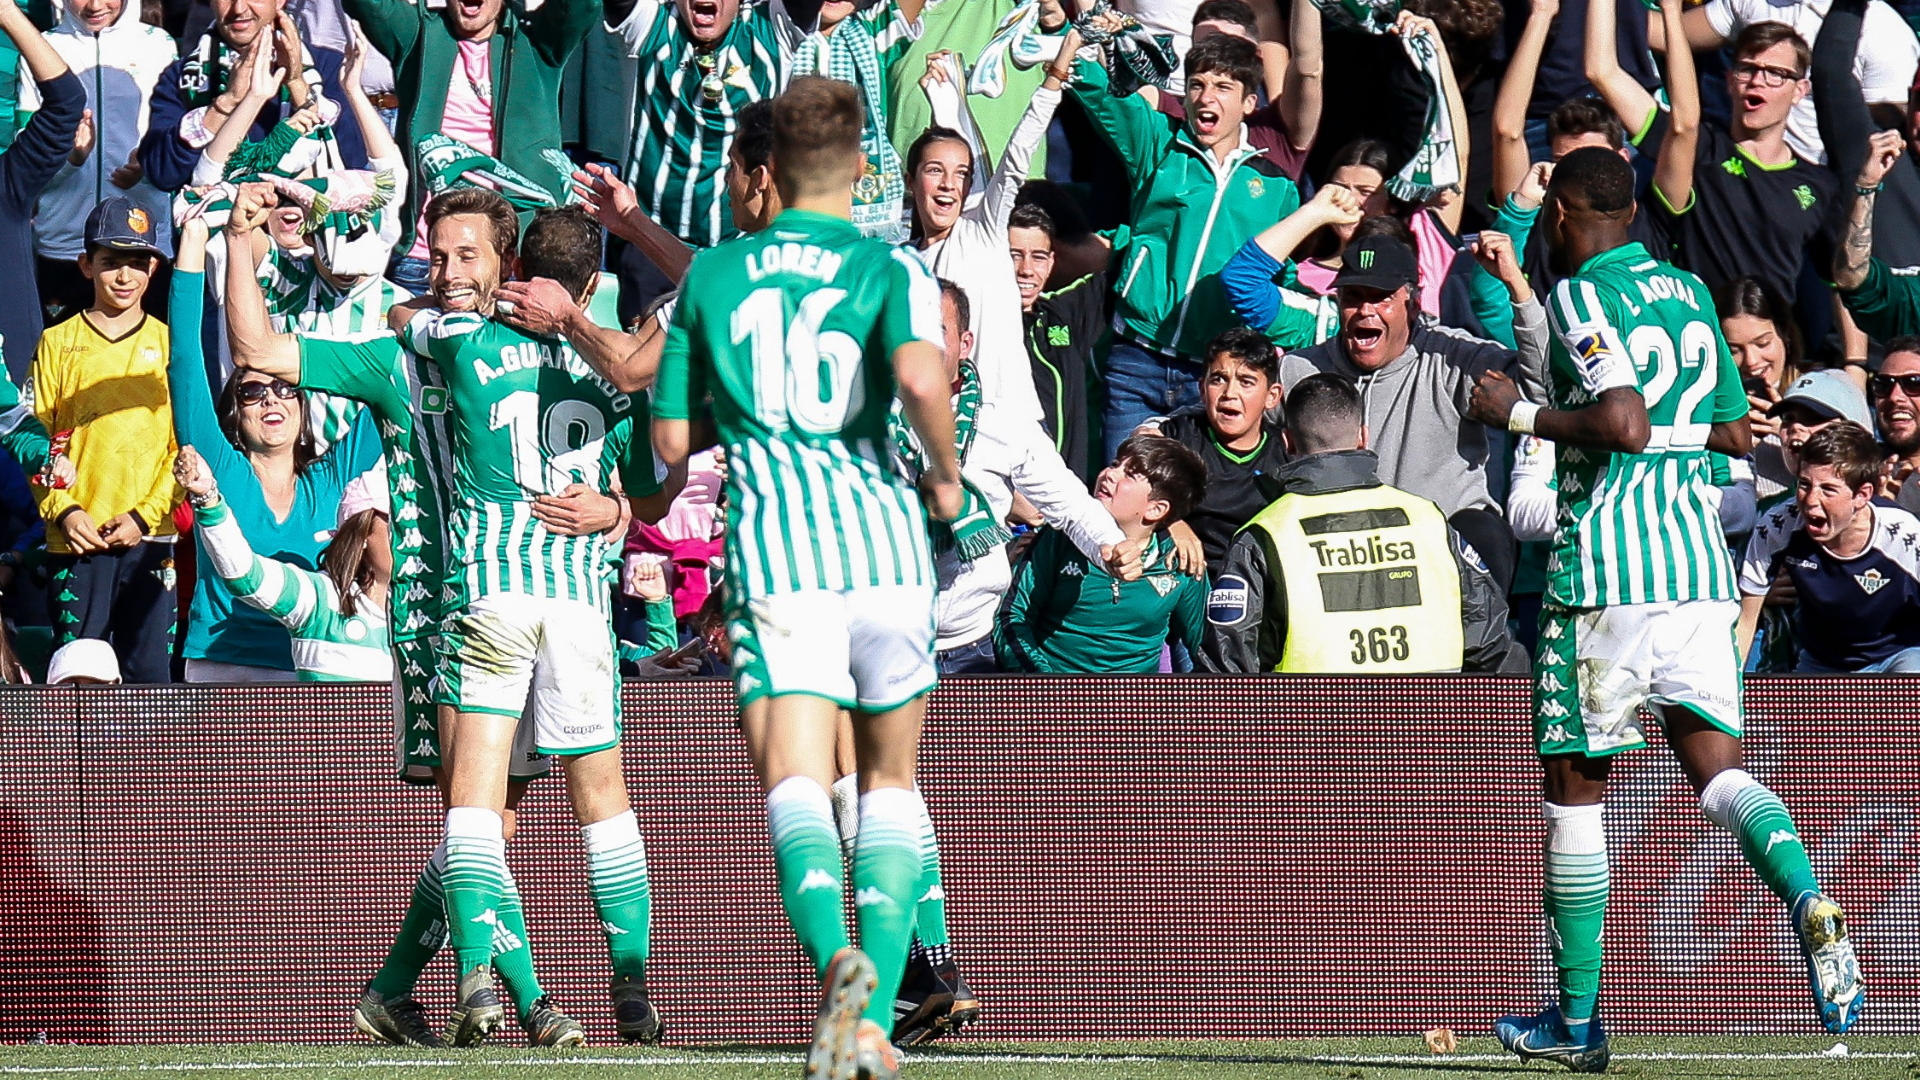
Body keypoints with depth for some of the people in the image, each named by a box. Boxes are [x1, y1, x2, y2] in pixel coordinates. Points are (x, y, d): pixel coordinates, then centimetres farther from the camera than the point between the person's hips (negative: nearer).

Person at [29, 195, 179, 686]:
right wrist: (63, 511, -9)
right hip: (78, 538, 0)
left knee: (149, 671, -1)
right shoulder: (58, 343, 7)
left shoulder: (169, 344, 7)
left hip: (149, 536, 0)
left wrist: (145, 515, -7)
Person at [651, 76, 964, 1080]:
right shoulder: (890, 270, 6)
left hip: (773, 545, 0)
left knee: (795, 781, -11)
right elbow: (919, 372, -16)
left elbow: (670, 442, 15)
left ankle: (835, 954, -42)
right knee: (890, 782, 15)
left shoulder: (711, 275, 13)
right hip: (883, 537, 0)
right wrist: (946, 473, 1)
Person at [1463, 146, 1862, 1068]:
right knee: (1716, 767, 2)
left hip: (1606, 568, -6)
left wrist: (1519, 414, -8)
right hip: (1700, 565, 6)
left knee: (1575, 785, 6)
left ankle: (1577, 1019, 11)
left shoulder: (1583, 294, -7)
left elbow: (1623, 424, -19)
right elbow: (1735, 433, 21)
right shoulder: (1690, 293, 15)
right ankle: (1808, 900, -29)